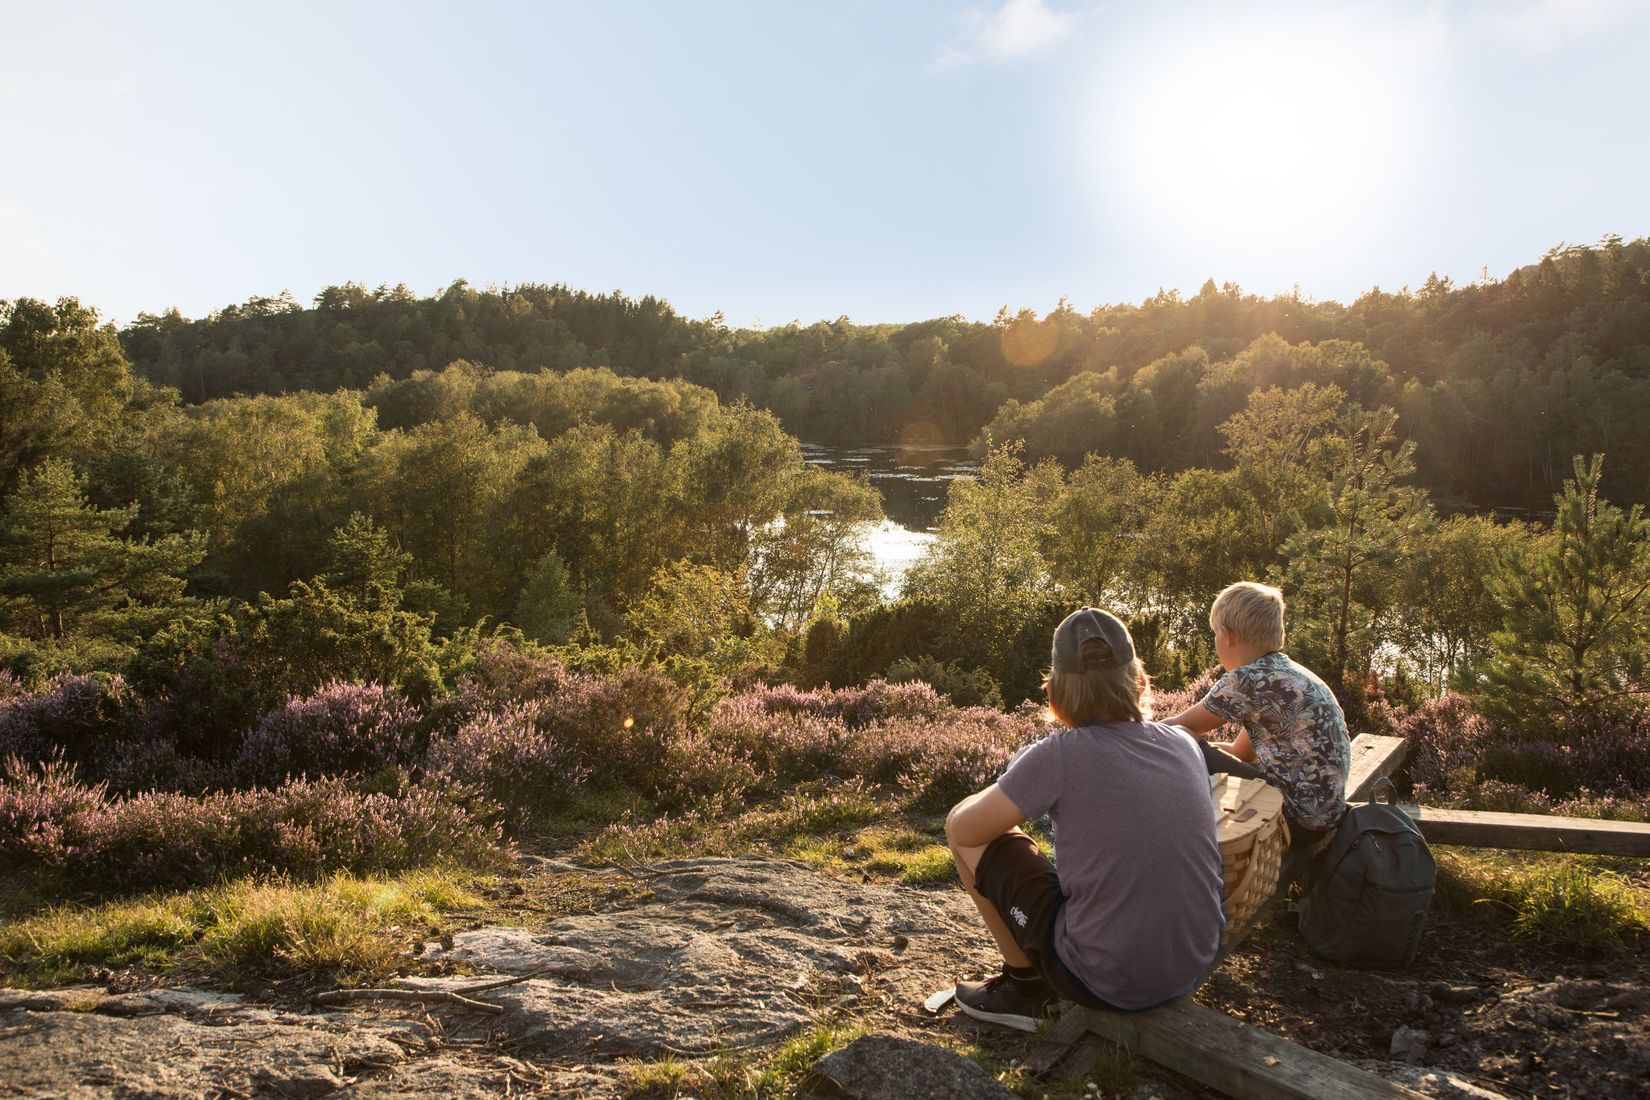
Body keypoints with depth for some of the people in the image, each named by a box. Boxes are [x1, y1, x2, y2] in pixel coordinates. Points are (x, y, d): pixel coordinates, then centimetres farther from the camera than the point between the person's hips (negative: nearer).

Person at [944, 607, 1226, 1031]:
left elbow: (962, 827, -5)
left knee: (971, 833, 7)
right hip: (1193, 969, 6)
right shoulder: (1184, 745, -1)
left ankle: (1027, 986, 17)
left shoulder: (1057, 756, -18)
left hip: (1105, 982, -5)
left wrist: (1011, 790, 15)